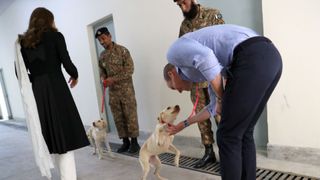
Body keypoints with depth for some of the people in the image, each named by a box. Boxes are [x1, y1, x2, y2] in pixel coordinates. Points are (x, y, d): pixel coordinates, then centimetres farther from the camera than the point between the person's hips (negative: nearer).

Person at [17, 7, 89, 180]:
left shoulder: (24, 41, 13)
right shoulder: (55, 36, 0)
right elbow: (66, 62, -8)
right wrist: (75, 76, 10)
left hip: (37, 92, 6)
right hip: (56, 89, -5)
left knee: (53, 135, 15)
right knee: (65, 135, -3)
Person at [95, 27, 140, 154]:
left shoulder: (122, 50, -7)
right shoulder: (102, 56, 10)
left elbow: (129, 70, -12)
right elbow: (102, 72, 16)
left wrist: (113, 79, -19)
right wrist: (103, 79, -8)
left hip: (126, 88, -5)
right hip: (112, 91, 5)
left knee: (130, 116, -1)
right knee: (118, 118, 8)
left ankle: (134, 142, 9)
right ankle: (125, 142, 19)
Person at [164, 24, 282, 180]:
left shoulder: (175, 51, 13)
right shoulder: (206, 68, 35)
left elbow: (206, 57, -11)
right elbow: (215, 107, 40)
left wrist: (221, 99, 1)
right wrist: (185, 124, 52)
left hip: (252, 60, -9)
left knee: (229, 136, 3)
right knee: (244, 133, 19)